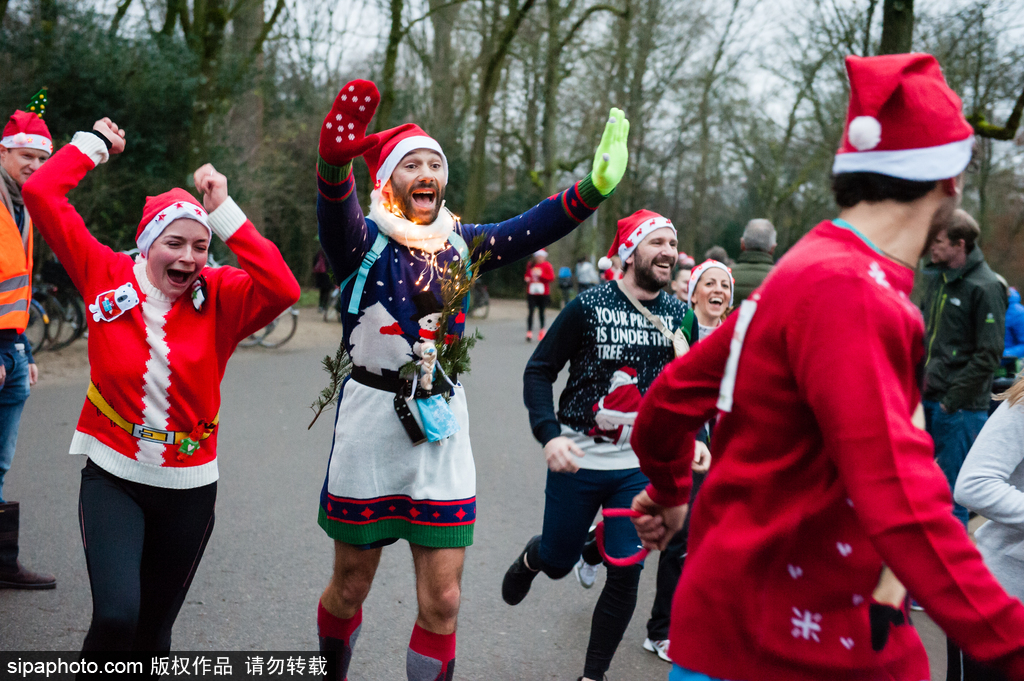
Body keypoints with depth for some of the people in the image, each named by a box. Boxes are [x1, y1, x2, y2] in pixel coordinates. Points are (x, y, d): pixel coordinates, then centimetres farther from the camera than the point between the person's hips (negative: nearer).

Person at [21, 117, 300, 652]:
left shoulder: (220, 298, -6)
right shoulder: (107, 278, -6)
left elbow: (283, 289, -26)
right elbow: (40, 193, -7)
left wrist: (225, 213, -22)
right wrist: (95, 143, 1)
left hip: (189, 487, 2)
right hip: (113, 478, -1)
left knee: (153, 628, 15)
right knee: (116, 618, -20)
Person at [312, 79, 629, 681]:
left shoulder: (462, 244, 7)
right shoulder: (362, 240, -6)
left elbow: (536, 228, -7)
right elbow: (335, 206, -29)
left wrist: (596, 185, -25)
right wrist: (337, 153, -51)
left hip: (444, 430, 3)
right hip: (371, 427, -3)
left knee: (442, 602, 3)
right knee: (350, 589, 13)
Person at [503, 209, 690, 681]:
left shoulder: (678, 316, 0)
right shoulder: (589, 307, -10)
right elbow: (538, 371, -6)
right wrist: (549, 435, -19)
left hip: (640, 465, 2)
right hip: (577, 460, -2)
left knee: (625, 575, -2)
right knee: (558, 562, 12)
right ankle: (529, 559, 51)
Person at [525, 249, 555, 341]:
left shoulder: (547, 266, 0)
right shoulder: (530, 265, 10)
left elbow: (552, 278, -7)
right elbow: (527, 275, 24)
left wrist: (541, 274, -18)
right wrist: (526, 279, 1)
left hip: (543, 293, -2)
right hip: (531, 293, 2)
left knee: (541, 312, 5)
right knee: (530, 312, -9)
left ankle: (541, 330, 24)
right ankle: (529, 332, -10)